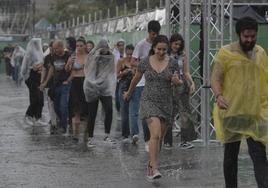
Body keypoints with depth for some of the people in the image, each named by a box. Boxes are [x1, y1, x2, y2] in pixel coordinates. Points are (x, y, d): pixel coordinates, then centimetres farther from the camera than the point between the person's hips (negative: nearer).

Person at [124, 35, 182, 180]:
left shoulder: (172, 63, 0)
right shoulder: (145, 62, -2)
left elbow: (177, 82, 9)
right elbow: (136, 79, 15)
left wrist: (176, 81, -15)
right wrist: (129, 92, 29)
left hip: (166, 103, 3)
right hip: (149, 101, -3)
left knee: (160, 138, 9)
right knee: (155, 134, -21)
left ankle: (150, 165, 28)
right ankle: (154, 169, -20)